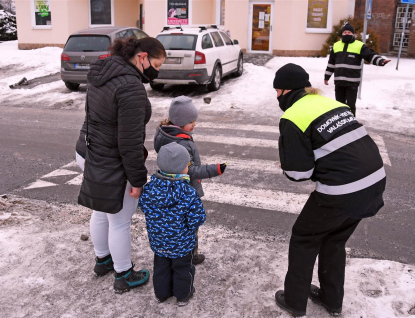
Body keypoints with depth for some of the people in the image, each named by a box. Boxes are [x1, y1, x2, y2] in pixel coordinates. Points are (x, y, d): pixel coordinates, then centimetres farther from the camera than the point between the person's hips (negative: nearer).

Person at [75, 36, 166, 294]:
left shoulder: (102, 72, 3)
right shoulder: (131, 88, -27)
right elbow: (130, 141, -25)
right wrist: (138, 179, -15)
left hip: (90, 154, 10)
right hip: (111, 166, -9)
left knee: (101, 213, 25)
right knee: (120, 222, 8)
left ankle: (102, 260, 47)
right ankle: (124, 277, 28)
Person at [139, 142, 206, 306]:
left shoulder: (149, 188, -16)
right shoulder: (189, 194, -29)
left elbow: (143, 206, 0)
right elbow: (197, 219, -22)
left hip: (157, 240, 4)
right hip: (181, 242, -3)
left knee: (161, 266, 25)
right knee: (182, 268, 20)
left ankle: (161, 293, 42)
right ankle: (183, 294, 39)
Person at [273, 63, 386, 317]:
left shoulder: (292, 118, -9)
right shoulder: (331, 103, 15)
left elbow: (298, 172, -10)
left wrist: (287, 168, 12)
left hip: (342, 191, -7)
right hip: (375, 180, 8)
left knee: (304, 238, 17)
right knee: (335, 239, 27)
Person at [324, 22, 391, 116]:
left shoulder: (360, 46, 0)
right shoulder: (336, 45, 13)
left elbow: (371, 56, -6)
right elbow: (331, 63, 19)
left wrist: (381, 61, -25)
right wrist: (326, 76, 19)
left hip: (352, 82, -4)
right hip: (339, 81, 4)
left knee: (351, 105, 0)